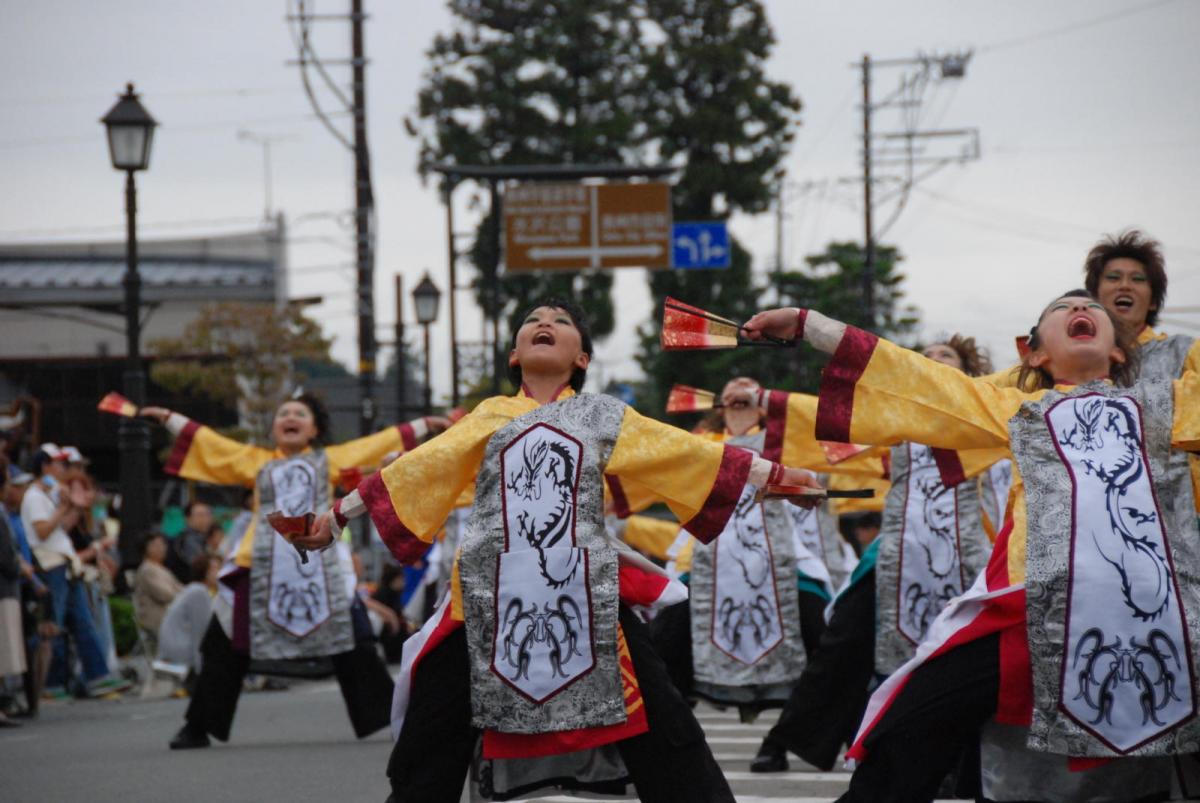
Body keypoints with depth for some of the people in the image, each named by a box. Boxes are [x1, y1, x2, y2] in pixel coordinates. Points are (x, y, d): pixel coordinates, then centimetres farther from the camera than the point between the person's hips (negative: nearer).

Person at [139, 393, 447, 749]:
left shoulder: (329, 459, 15)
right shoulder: (257, 461, 16)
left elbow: (381, 442, 18)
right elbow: (205, 440, 18)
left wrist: (425, 425, 20)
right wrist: (168, 418, 15)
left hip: (318, 568, -1)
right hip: (261, 569, 1)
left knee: (350, 645, -1)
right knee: (228, 650, 1)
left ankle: (388, 717, 8)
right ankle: (198, 727, 9)